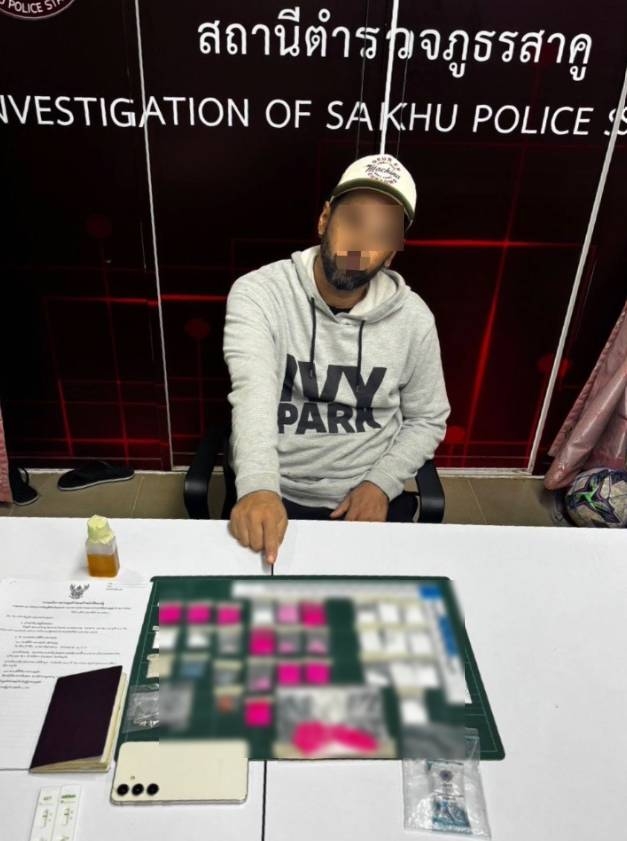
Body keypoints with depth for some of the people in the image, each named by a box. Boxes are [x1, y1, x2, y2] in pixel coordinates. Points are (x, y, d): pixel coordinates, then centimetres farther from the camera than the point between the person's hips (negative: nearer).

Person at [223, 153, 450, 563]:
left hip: (368, 496, 2)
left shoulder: (413, 317, -5)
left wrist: (381, 484, -9)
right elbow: (254, 390, -28)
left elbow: (427, 420, 5)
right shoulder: (258, 293, -13)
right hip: (274, 495, -1)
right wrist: (258, 487, -44)